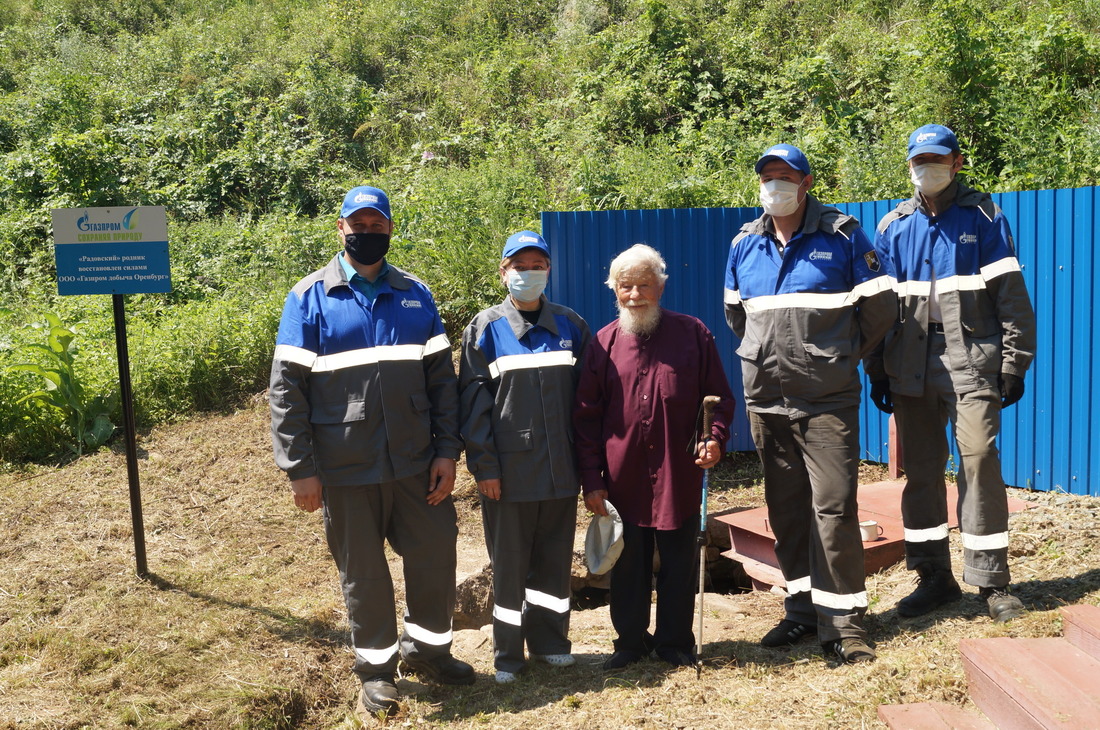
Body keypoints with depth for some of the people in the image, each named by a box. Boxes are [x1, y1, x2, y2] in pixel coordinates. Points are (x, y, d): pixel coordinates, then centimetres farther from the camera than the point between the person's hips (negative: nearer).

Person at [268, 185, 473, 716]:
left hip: (416, 461, 3)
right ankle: (375, 665, 30)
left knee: (435, 550, 10)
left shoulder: (415, 295, 5)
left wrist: (447, 450, -1)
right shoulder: (310, 298, -4)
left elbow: (442, 377, 5)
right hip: (346, 467, -2)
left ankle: (426, 647, 33)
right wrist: (299, 469, -10)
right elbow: (286, 388, -6)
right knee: (362, 568, 10)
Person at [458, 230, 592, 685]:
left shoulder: (571, 326, 7)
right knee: (509, 563, 6)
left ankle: (549, 641, 28)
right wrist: (484, 465, -10)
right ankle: (508, 654, 20)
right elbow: (474, 402, -4)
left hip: (561, 469, 2)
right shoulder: (485, 329, 0)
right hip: (509, 471, -2)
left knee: (555, 558, 12)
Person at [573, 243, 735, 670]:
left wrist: (715, 438, -12)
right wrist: (591, 479, 0)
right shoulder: (604, 343, 2)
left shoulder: (693, 334, 2)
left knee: (679, 563, 10)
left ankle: (675, 643, 26)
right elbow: (586, 416, 4)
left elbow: (720, 397, 7)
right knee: (628, 566, 11)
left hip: (679, 476, 0)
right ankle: (631, 642, 28)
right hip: (623, 479, 1)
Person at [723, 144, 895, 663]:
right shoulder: (744, 244, 9)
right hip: (765, 400, 5)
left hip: (827, 399, -4)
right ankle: (802, 609, 24)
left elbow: (879, 305, 2)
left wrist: (843, 353, 9)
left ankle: (841, 621, 4)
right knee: (785, 507, 11)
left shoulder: (842, 236, -3)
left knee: (833, 507, -7)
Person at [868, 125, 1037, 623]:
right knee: (920, 469, 7)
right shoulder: (893, 227, 12)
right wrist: (877, 372, 9)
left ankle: (991, 580, 5)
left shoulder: (983, 218, 5)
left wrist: (1014, 364, -5)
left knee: (979, 461, -8)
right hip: (910, 368, 3)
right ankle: (935, 577, 19)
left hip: (971, 361, -3)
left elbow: (1011, 296, 1)